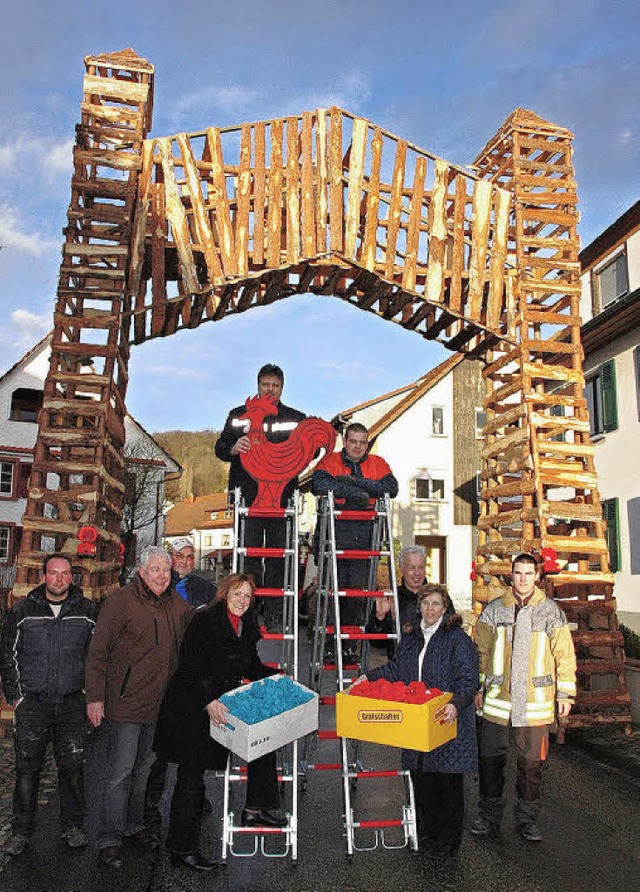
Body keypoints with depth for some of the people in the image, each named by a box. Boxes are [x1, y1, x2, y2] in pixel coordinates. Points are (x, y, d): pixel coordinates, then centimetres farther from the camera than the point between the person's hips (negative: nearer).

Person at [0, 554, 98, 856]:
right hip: (32, 703, 0)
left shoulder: (88, 611, 1)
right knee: (27, 768, 5)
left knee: (72, 766, 6)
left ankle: (73, 825, 23)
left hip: (73, 703, 0)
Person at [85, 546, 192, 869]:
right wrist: (95, 698, -14)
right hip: (125, 703, -6)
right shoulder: (121, 601, -13)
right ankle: (109, 839, 12)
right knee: (120, 771, -2)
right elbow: (97, 652, -12)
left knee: (143, 767, 18)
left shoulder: (177, 605, 5)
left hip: (158, 703, 6)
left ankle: (134, 825, 34)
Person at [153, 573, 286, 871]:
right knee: (191, 775, 1)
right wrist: (208, 701, -32)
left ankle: (258, 806, 10)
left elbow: (251, 667, 15)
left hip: (226, 703, 7)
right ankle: (182, 849, 15)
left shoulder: (248, 625, 5)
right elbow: (190, 669, -22)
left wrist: (277, 677, 1)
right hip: (192, 709, -7)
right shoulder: (204, 620, -17)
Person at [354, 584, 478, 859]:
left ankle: (448, 839, 22)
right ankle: (429, 834, 30)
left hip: (447, 723, -5)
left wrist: (456, 704, -28)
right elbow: (395, 669, 19)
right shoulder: (411, 638, 11)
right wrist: (369, 677, 9)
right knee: (421, 779, 12)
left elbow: (469, 680, -13)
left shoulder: (458, 638, -8)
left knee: (448, 781, 5)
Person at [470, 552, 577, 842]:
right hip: (497, 700, 1)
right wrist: (478, 688, 7)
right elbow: (481, 651, 10)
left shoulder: (551, 611, 1)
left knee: (531, 762, 8)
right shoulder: (493, 610, 4)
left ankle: (527, 818, 26)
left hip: (536, 702, -1)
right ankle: (489, 816, 23)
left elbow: (564, 654, 5)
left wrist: (565, 694, 2)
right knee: (491, 759, 7)